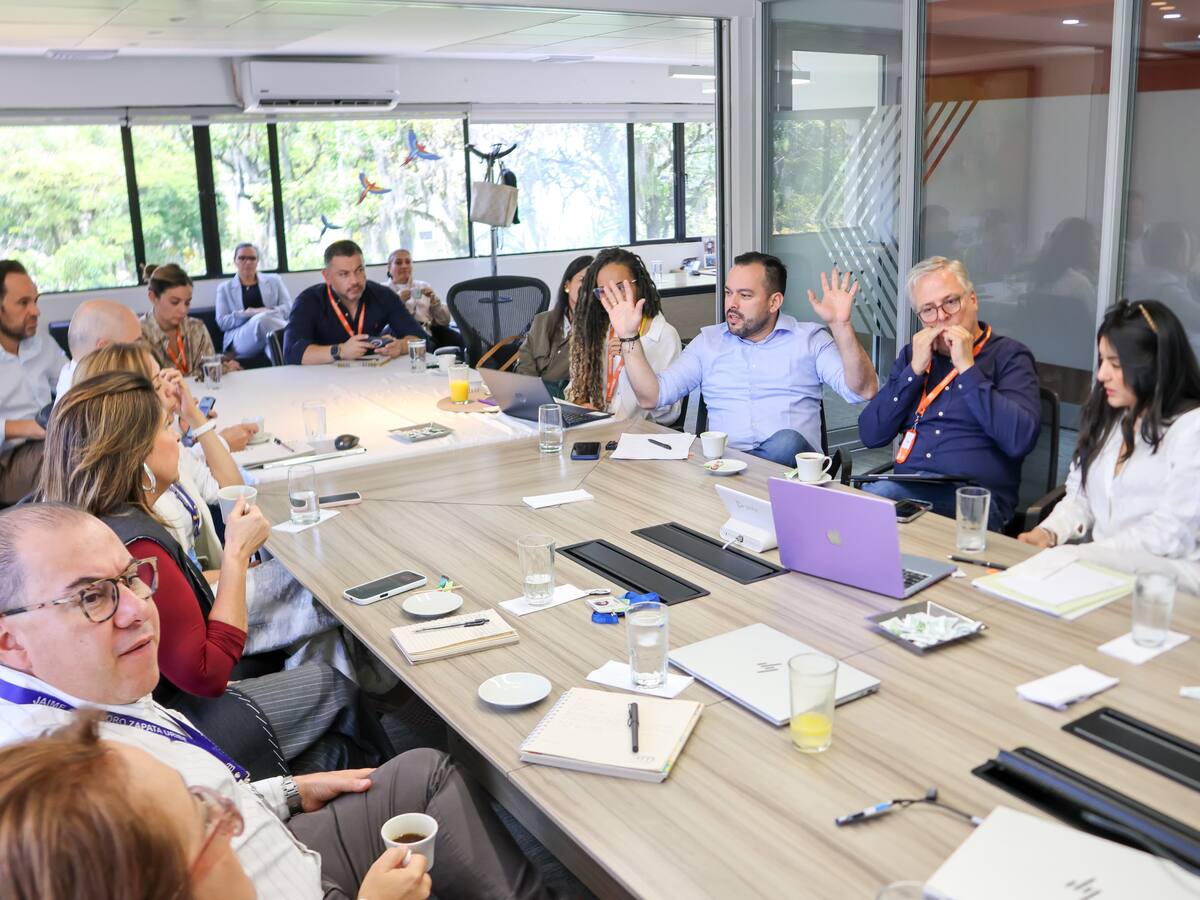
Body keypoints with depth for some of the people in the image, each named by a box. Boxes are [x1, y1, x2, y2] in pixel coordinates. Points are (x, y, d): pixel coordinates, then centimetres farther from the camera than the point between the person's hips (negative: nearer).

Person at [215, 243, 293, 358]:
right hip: (240, 339, -1)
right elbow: (222, 322, 8)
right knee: (262, 319, -36)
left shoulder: (274, 281, 23)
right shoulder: (225, 288, 21)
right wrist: (248, 313, -10)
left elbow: (289, 308, 11)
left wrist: (268, 312, -11)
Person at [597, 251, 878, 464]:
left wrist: (840, 326, -13)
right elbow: (651, 397, 13)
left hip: (790, 461, 1)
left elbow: (863, 391, -2)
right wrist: (628, 337, 4)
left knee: (786, 442, -37)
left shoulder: (810, 338, 13)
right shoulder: (709, 340, 20)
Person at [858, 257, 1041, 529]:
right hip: (906, 488, 5)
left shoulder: (1009, 355, 5)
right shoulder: (913, 354, 19)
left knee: (877, 495, -32)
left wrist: (967, 368, -10)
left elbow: (1020, 440, -13)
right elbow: (870, 435, 8)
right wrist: (915, 369, 0)